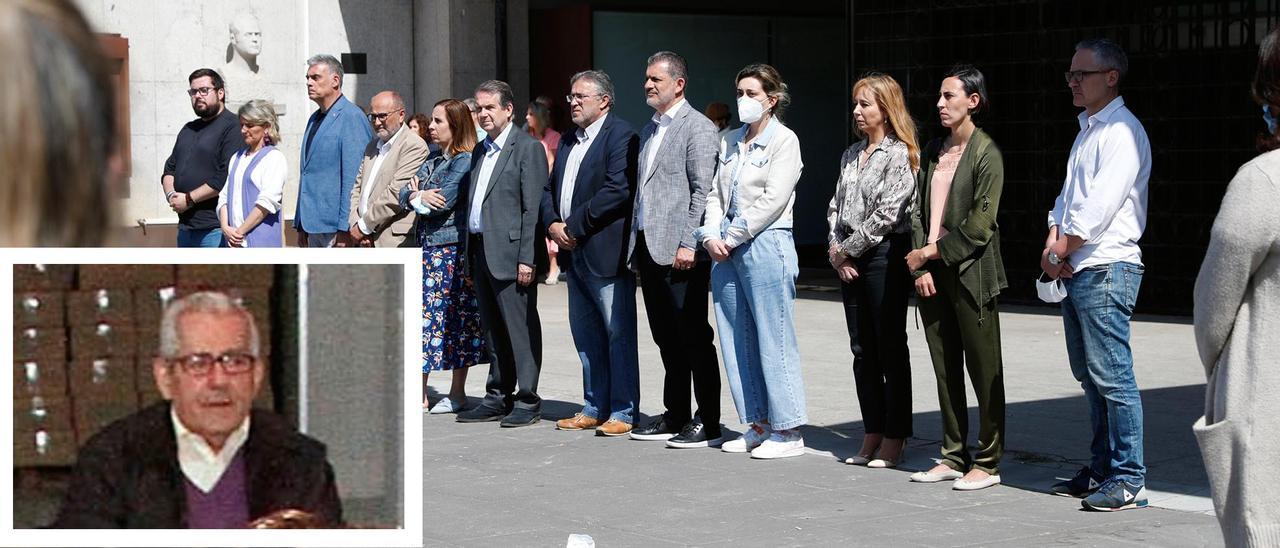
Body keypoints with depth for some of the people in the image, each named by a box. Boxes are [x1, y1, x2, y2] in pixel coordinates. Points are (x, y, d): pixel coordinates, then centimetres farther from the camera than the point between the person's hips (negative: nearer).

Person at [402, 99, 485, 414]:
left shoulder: (464, 161, -9)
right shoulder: (432, 161, 17)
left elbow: (443, 202, -18)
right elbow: (404, 194, 10)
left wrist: (417, 196, -1)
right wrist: (417, 195, -12)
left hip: (451, 249, -8)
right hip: (425, 248, 8)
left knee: (454, 318, -2)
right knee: (419, 314, 3)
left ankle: (457, 394, 5)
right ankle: (418, 393, 5)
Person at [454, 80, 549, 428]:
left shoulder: (527, 148, -6)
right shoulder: (480, 151, 18)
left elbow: (533, 208, -12)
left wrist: (526, 258, -17)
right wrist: (466, 251, 12)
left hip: (509, 252, -8)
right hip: (480, 251, 8)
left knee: (520, 329, -3)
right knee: (493, 330, 13)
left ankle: (527, 401, 2)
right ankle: (498, 398, 19)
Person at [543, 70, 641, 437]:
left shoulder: (621, 136, -9)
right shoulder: (569, 142, 19)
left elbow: (618, 190, -19)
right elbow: (550, 188, 19)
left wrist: (573, 226, -17)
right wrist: (553, 224, -1)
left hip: (606, 252, -9)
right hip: (574, 254, 9)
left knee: (618, 334, -4)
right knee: (586, 335, 13)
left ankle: (623, 413, -1)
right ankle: (594, 409, 20)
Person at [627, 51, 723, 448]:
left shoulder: (697, 128, -6)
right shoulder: (649, 130, 20)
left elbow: (702, 190, -13)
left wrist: (689, 244, -19)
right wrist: (636, 248, 15)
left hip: (679, 251, -8)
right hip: (647, 248, 8)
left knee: (694, 338, -5)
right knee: (667, 339, 12)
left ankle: (708, 423, -1)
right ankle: (675, 417, 19)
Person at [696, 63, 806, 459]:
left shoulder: (783, 141, -4)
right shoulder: (731, 141, 16)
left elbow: (772, 199, -12)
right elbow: (716, 193, 16)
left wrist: (733, 237, -12)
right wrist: (711, 236, 0)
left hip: (765, 245, -7)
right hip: (726, 248, 7)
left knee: (774, 341, -5)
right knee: (736, 341, 8)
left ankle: (788, 432, -1)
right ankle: (758, 425, 15)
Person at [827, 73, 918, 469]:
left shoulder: (899, 154, -8)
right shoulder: (852, 154, 16)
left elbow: (886, 214, -14)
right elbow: (836, 206, 16)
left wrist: (848, 249, -9)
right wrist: (836, 250, 1)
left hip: (884, 255, -7)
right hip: (849, 260, 7)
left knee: (890, 349, -1)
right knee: (863, 350, 9)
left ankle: (894, 439, 3)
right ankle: (873, 435, 15)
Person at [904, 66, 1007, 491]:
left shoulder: (985, 153, -7)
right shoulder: (934, 150, 14)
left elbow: (980, 225, -13)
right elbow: (919, 211, 12)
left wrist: (933, 252, -9)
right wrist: (920, 266, 1)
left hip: (970, 272, -7)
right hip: (932, 273, 7)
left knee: (983, 368, -1)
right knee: (945, 368, 10)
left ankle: (987, 463, 4)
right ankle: (953, 457, 17)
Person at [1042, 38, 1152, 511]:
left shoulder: (1122, 132, -11)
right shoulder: (1087, 130, 19)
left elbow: (1099, 207, -18)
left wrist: (1060, 251, -9)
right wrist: (1053, 241, 2)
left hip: (1106, 268, -10)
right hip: (1074, 271, 10)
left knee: (1112, 376, -9)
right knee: (1089, 376, 13)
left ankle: (1129, 481, -7)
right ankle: (1102, 469, 21)